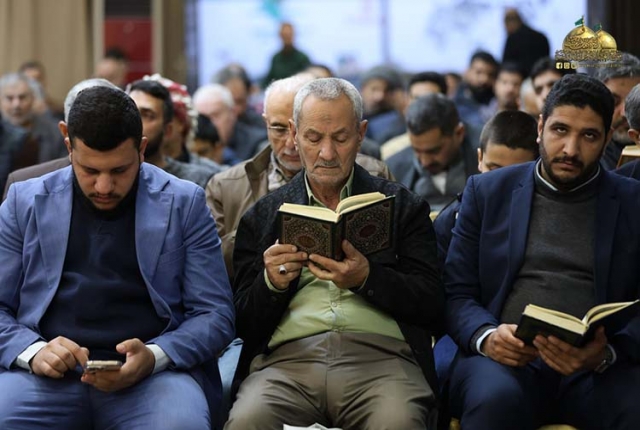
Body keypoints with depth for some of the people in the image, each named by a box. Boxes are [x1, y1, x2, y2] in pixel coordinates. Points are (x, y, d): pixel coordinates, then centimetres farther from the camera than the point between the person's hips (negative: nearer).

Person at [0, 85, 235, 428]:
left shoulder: (184, 204, 8)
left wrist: (153, 356, -14)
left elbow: (215, 315, 5)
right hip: (49, 374, 1)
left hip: (155, 372, 0)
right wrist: (33, 351, -11)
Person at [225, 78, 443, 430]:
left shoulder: (402, 206, 17)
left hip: (380, 353, 0)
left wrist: (366, 279, -11)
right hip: (288, 357, 1)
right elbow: (243, 324, 15)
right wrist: (271, 283, -6)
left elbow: (431, 305, 7)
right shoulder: (262, 216, 19)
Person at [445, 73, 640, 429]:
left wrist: (606, 353, -16)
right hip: (506, 357, 0)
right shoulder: (488, 192, 15)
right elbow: (456, 293, 12)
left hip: (597, 366, 0)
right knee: (496, 399, -35)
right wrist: (487, 337, -11)